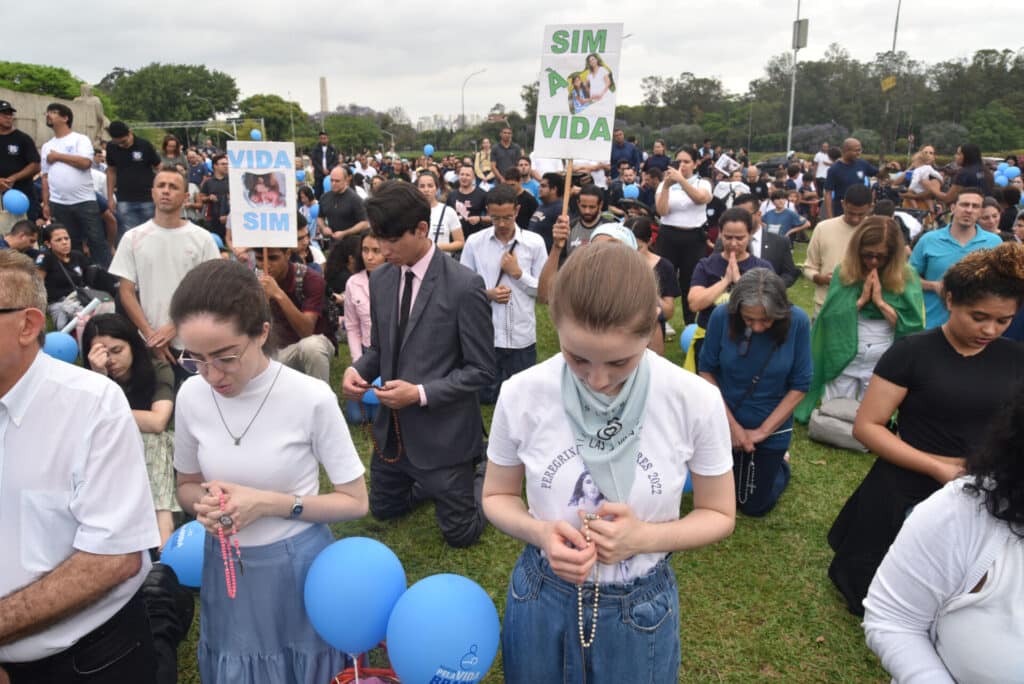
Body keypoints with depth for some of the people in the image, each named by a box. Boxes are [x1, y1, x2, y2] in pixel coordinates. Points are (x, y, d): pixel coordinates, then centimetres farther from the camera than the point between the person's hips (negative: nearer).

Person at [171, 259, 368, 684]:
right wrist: (203, 503, -15)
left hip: (298, 566, -3)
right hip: (226, 568, 3)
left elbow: (355, 502, -12)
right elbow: (187, 486, 8)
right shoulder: (191, 396, -10)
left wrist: (269, 503, -22)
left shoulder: (311, 398, -21)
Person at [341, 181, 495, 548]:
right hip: (392, 427, 6)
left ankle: (485, 471, 35)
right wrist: (358, 369, -9)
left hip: (441, 431, -6)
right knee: (383, 508, 24)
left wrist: (421, 393, -24)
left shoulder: (464, 285, -19)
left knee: (461, 532, 10)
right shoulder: (380, 279, 0)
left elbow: (481, 370, -15)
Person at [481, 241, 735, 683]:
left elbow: (719, 515, -5)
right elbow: (497, 497, -2)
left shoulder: (695, 401, -19)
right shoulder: (522, 394, -17)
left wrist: (646, 537, -23)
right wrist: (538, 532, -22)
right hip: (540, 599, 1)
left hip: (641, 609, -1)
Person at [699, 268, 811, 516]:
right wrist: (732, 424, -13)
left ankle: (780, 463, 40)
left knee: (754, 506, 12)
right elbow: (706, 370, -10)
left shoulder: (797, 321, -21)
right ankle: (739, 465, 43)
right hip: (724, 422, 1)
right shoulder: (722, 316, -22)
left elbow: (800, 385, -12)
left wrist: (763, 431, -12)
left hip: (772, 428, -1)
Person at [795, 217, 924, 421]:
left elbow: (912, 326, -10)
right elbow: (830, 316, -8)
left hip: (883, 362, 0)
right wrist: (861, 299, -17)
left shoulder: (906, 277, -4)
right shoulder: (844, 271, -2)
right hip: (844, 358, 1)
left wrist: (880, 301, -17)